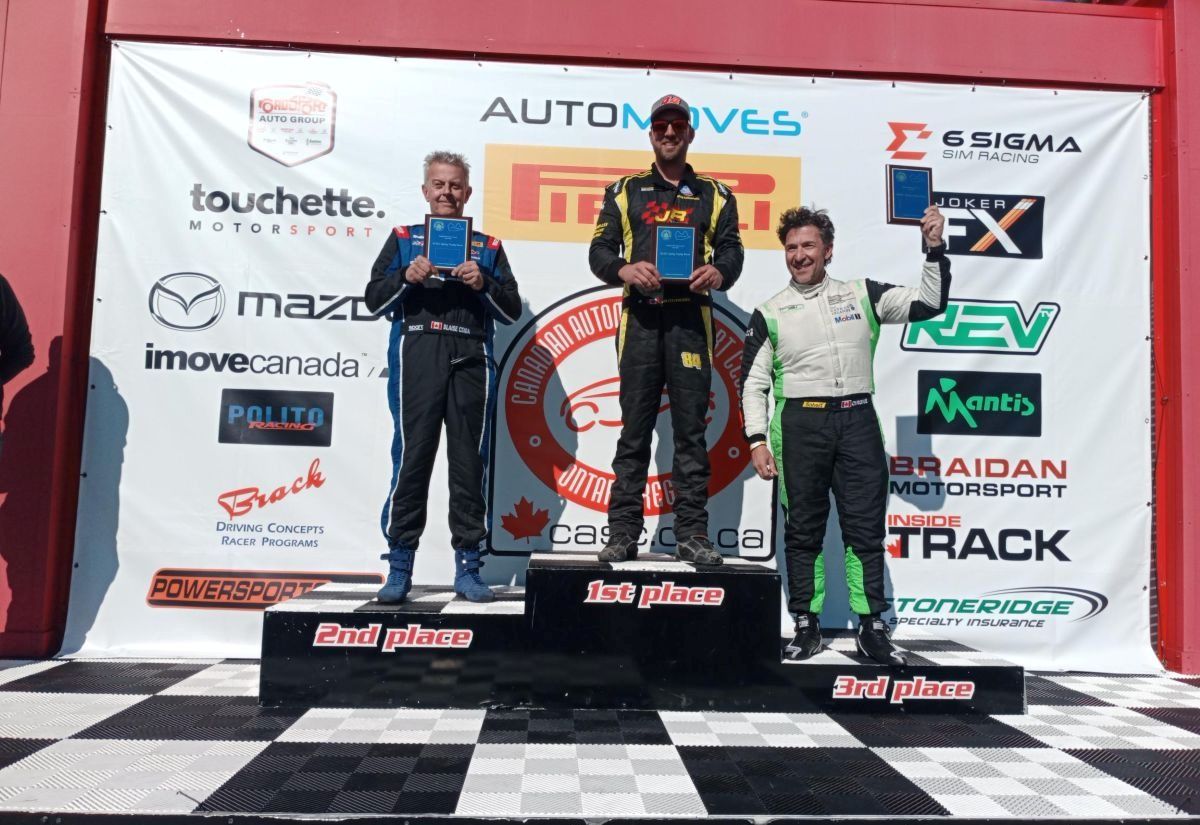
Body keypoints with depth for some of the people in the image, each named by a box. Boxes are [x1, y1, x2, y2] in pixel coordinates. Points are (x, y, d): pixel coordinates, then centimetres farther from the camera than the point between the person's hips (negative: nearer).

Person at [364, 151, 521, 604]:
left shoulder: (488, 246, 19)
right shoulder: (403, 239, 18)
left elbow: (512, 310, 11)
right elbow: (374, 299, 10)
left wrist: (483, 284, -6)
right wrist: (407, 278, -8)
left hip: (471, 358, 1)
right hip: (416, 356, -1)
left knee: (470, 464, 0)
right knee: (411, 459, -6)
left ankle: (468, 566, 7)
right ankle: (399, 567, 1)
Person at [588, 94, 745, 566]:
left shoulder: (714, 195, 17)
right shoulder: (625, 191, 16)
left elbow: (731, 250, 10)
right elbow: (599, 250, 9)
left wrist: (719, 272, -14)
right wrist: (624, 270, -14)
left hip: (690, 319, 0)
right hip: (640, 317, 0)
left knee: (691, 430, 0)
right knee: (634, 429, 0)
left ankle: (692, 535, 5)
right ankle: (623, 533, 6)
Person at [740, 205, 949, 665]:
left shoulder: (862, 295, 11)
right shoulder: (770, 314, 7)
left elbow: (930, 304, 11)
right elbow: (753, 382, 5)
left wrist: (934, 250, -1)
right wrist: (757, 441, -4)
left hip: (858, 420, 1)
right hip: (800, 424, -1)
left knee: (866, 529, 1)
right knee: (803, 531, 4)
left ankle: (871, 627, 10)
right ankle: (807, 627, 14)